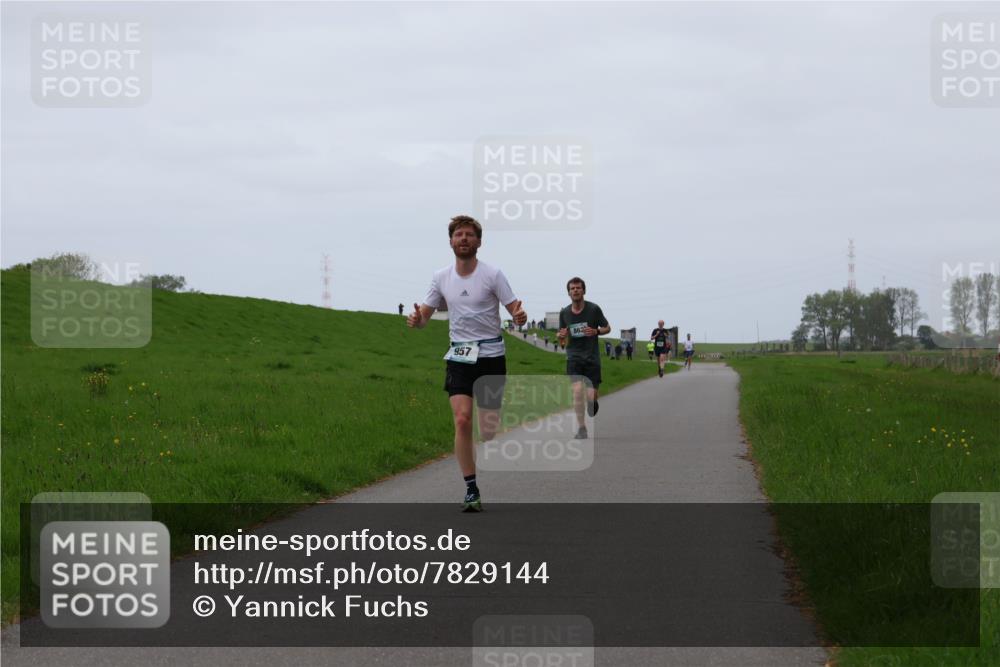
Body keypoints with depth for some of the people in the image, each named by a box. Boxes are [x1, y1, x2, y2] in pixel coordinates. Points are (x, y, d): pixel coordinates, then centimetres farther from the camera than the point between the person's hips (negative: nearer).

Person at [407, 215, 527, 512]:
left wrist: (520, 316, -29)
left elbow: (515, 309, -5)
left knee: (489, 431, -2)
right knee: (462, 420, -16)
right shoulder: (441, 277, 5)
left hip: (491, 356, -2)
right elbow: (424, 315, 10)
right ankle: (471, 490, -11)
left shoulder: (492, 274, -5)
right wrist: (416, 320, -14)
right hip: (459, 357, 2)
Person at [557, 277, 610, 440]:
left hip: (592, 357, -1)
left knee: (591, 397, -5)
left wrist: (596, 331, -17)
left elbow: (607, 328, 4)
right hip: (573, 357, 1)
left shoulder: (594, 309, -6)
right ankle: (581, 428, -9)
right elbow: (562, 339, 13)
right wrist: (561, 335, -12)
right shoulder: (564, 313, 2)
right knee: (577, 390, -19)